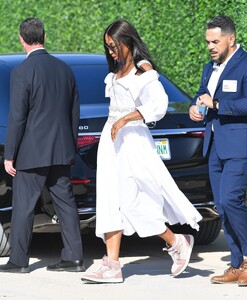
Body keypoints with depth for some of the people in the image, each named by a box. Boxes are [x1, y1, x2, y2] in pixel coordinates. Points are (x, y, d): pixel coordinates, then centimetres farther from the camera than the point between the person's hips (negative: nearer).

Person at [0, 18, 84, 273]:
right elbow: (74, 112, 12)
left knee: (23, 207, 2)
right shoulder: (64, 69, 7)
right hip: (61, 151, 6)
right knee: (65, 202, 9)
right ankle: (73, 258, 10)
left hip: (32, 152, -6)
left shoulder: (22, 72, -14)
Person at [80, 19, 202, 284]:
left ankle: (177, 243, 10)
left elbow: (159, 104, -21)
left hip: (133, 139, -8)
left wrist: (124, 120, -22)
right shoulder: (116, 72, 15)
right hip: (111, 138, 8)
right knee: (110, 202, 0)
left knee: (132, 201, -8)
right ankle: (111, 265, -4)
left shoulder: (143, 70, -10)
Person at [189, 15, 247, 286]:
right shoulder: (210, 68, 17)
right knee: (222, 206, 7)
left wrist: (216, 104, -19)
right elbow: (202, 94, 27)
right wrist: (194, 107, 5)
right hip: (215, 146, 9)